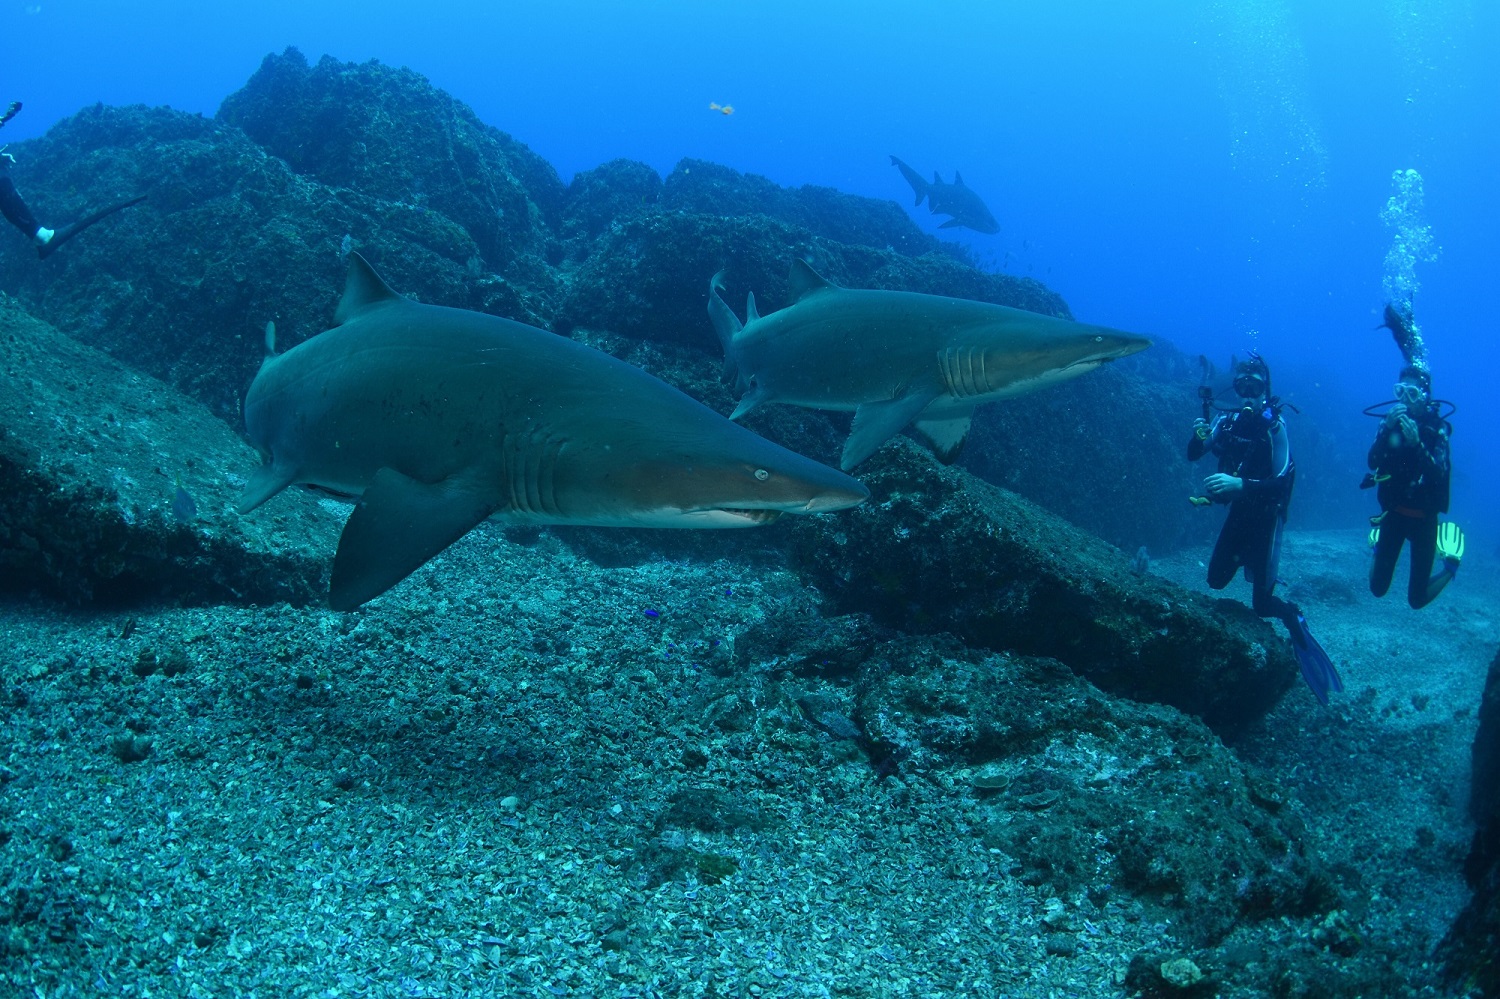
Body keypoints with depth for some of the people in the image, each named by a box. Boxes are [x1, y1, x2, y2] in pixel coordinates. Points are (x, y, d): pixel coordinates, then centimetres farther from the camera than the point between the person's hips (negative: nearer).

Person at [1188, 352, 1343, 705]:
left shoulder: (1274, 426, -18)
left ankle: (1292, 616, 20)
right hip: (1239, 510, 5)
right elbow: (1193, 456, 1)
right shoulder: (1227, 421, -4)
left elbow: (1281, 483, -25)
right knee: (1216, 581, 11)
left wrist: (1240, 483, -39)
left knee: (1261, 604, -6)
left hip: (1266, 514, -5)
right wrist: (1198, 435, -20)